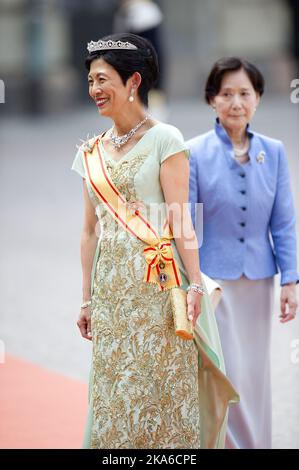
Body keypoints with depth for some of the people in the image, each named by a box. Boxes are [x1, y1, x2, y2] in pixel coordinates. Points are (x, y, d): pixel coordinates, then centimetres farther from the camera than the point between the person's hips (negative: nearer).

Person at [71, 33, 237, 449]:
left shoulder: (164, 139, -3)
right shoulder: (93, 151, 13)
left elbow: (180, 218, -9)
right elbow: (90, 230, 14)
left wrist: (195, 285, -16)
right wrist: (87, 299, 12)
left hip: (157, 285, -5)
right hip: (110, 288, 5)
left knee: (161, 389, -2)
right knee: (115, 394, 6)